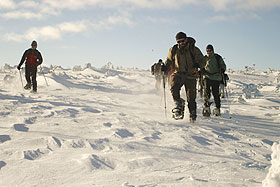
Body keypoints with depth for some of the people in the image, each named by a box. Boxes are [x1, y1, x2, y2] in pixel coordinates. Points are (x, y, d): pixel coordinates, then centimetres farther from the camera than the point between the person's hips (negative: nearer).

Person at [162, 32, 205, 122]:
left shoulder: (194, 50, 2)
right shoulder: (173, 50, 9)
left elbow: (202, 60, 4)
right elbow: (169, 61, 21)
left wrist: (198, 64, -19)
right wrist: (165, 68, 0)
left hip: (190, 75, -1)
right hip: (178, 74, 1)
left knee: (191, 97, -3)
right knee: (174, 87, -30)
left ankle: (192, 116, 11)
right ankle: (178, 104, -14)